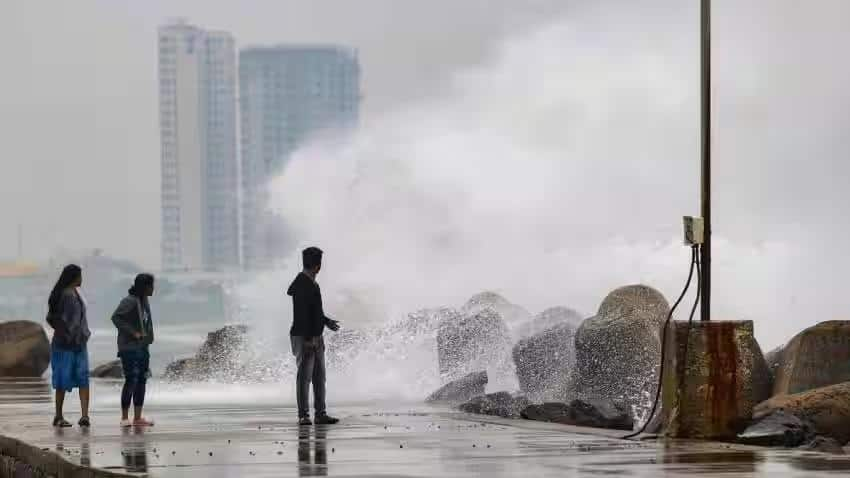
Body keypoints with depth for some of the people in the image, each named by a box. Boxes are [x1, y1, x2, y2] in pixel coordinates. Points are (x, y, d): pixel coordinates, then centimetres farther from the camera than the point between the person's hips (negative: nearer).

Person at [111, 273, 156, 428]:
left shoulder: (145, 302, 13)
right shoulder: (129, 301, -14)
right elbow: (116, 317, -22)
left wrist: (147, 338, 12)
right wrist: (133, 333, -22)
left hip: (142, 347, 9)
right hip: (129, 347, -9)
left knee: (142, 381, 7)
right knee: (131, 381, -9)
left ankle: (138, 417, 11)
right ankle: (125, 418, -4)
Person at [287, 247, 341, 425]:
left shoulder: (311, 283, 15)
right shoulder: (302, 284, -16)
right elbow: (301, 314, -21)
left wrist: (325, 321, 28)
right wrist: (308, 339, -24)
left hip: (316, 337, 10)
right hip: (304, 337, -10)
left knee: (319, 376, 9)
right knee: (304, 376, -6)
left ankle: (320, 414, 13)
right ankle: (303, 415, -3)